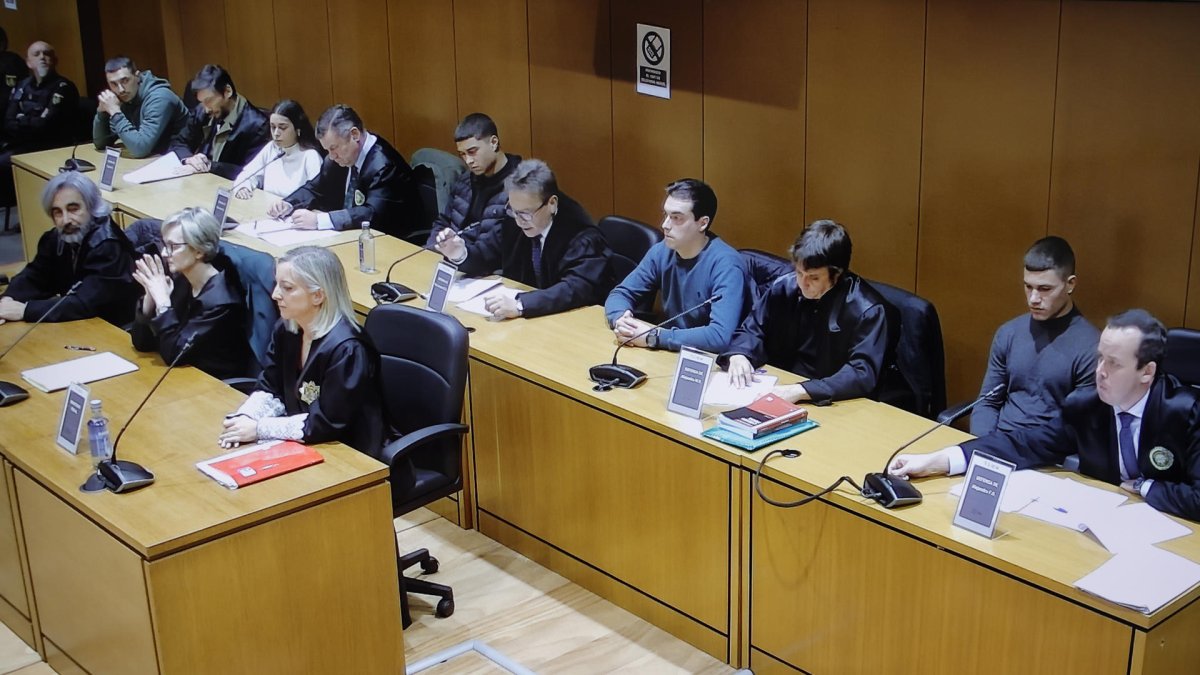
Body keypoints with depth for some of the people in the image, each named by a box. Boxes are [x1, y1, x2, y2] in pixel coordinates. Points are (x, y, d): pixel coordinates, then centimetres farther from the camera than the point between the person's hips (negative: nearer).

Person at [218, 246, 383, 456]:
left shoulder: (345, 349, -25)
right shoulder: (286, 329, -1)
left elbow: (328, 423, -24)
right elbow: (270, 389, 6)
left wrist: (259, 429, -21)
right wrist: (244, 419, -14)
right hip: (303, 447, 7)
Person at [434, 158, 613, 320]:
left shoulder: (582, 238, -19)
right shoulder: (515, 221, -2)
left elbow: (578, 288, -32)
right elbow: (485, 253, 11)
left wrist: (520, 304, -43)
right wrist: (460, 253, -12)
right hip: (521, 320, 6)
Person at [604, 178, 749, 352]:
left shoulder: (725, 264, -20)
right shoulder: (661, 251, -2)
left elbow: (720, 336, -30)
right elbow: (621, 294, 6)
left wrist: (653, 337, -28)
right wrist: (620, 319, -16)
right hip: (673, 353, 5)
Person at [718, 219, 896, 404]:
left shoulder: (866, 309, -15)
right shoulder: (784, 288, 0)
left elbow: (863, 374, -23)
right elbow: (751, 331, 10)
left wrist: (801, 391, -33)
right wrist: (738, 356, -14)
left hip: (832, 406, -5)